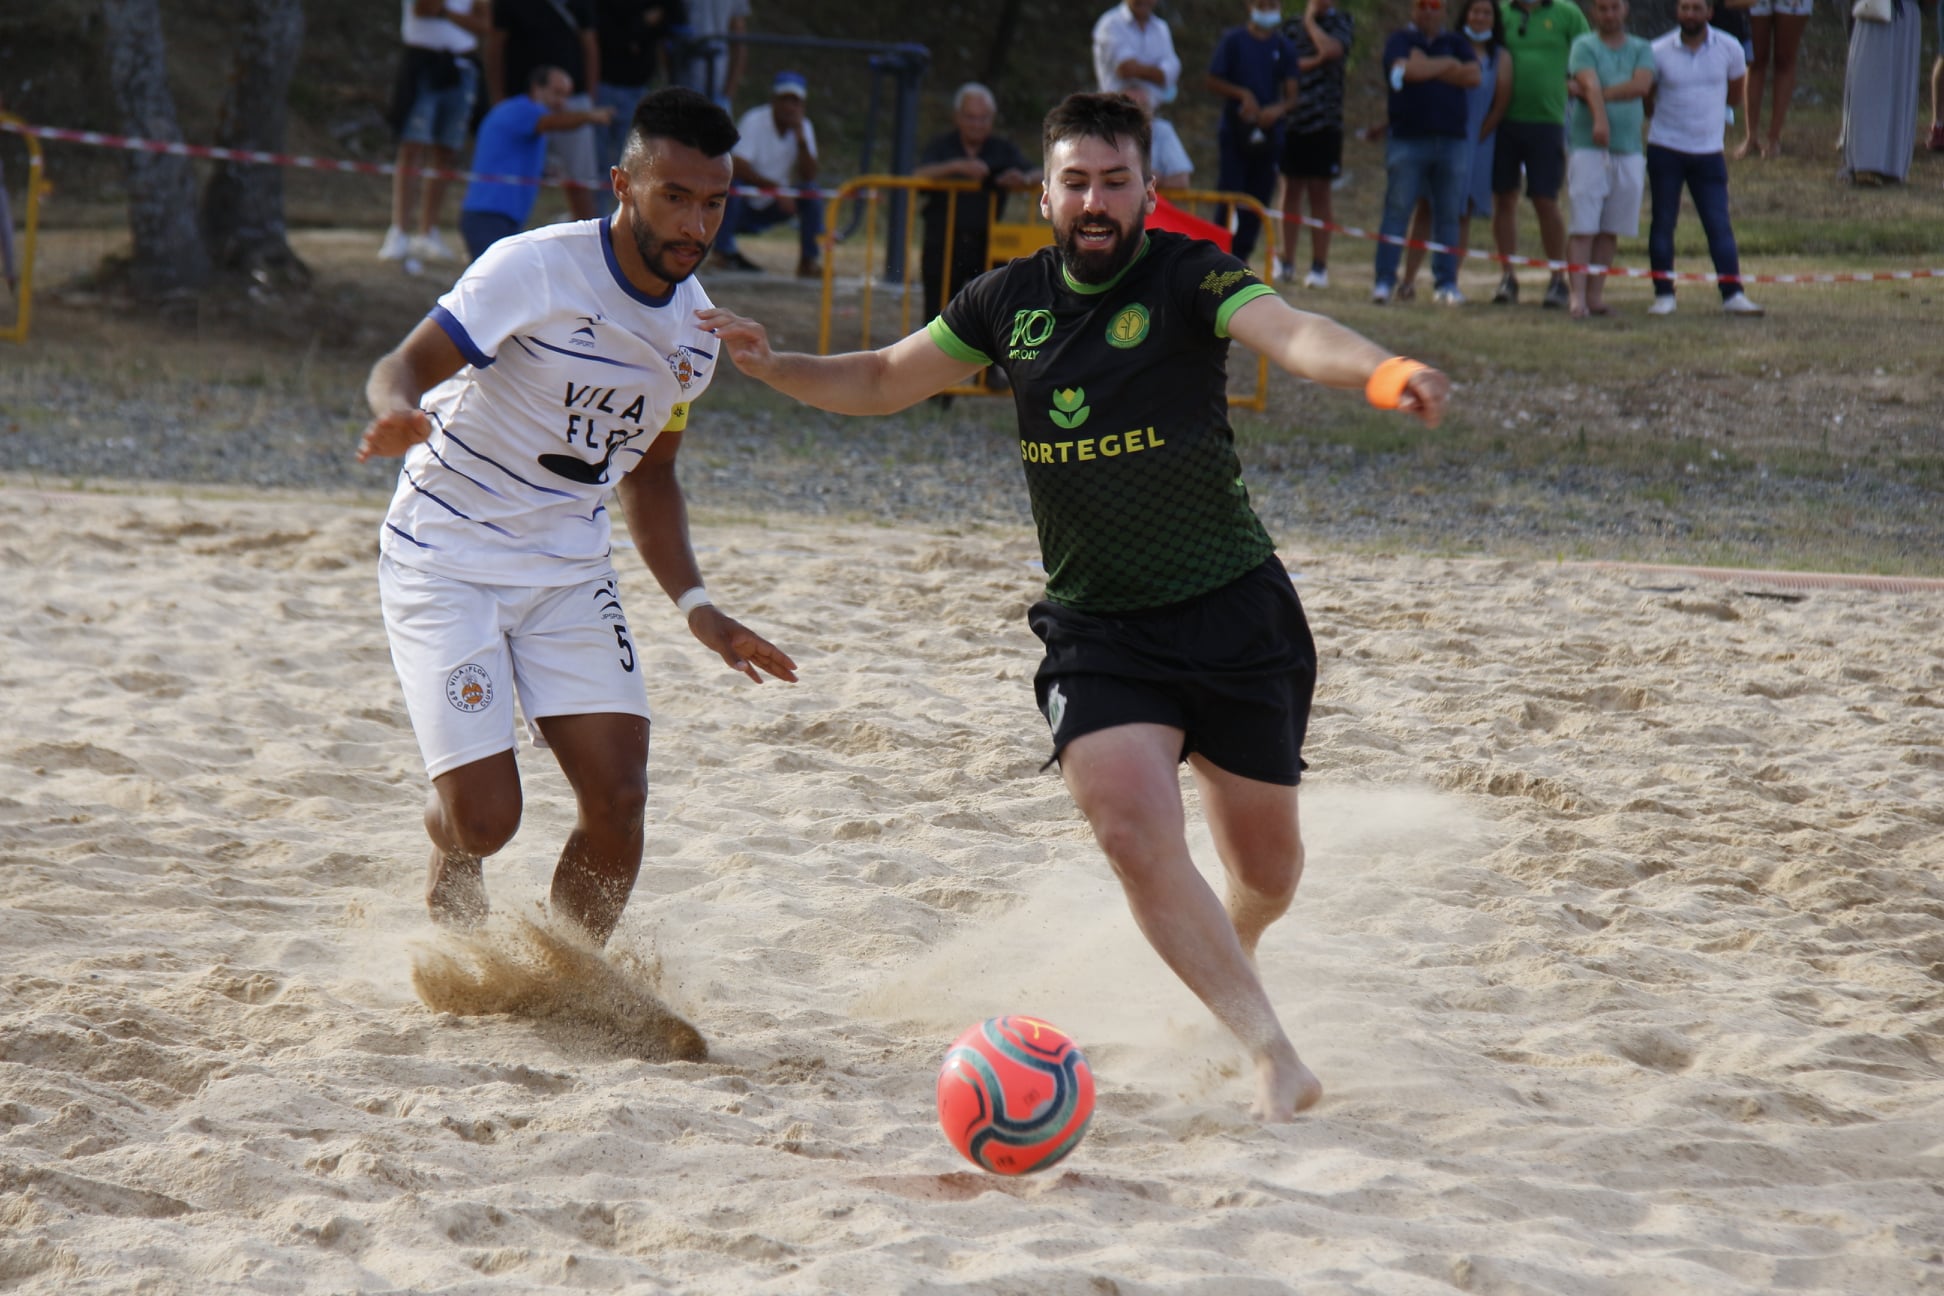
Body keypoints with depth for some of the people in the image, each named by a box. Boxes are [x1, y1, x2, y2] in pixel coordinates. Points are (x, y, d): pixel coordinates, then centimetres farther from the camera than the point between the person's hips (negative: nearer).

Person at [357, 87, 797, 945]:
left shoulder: (695, 327, 3)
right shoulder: (537, 271, -18)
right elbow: (401, 368, -20)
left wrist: (695, 606, 6)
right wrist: (399, 415, -45)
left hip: (570, 573, 6)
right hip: (445, 561, -6)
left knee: (618, 797, -9)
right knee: (484, 818, -13)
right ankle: (454, 944, 23)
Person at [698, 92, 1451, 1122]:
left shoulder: (1187, 277, -11)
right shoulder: (1010, 301, 3)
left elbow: (1288, 333, -31)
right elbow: (882, 383, 17)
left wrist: (1384, 371, -52)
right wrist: (772, 366, 0)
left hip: (1234, 612, -2)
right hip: (1094, 628, 2)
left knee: (1265, 865, 10)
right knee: (1134, 831, -23)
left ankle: (1229, 958, 48)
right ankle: (1274, 1056, -19)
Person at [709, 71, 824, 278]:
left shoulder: (804, 127, 0)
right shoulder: (754, 121, -15)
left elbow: (809, 177, -11)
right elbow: (738, 169, -28)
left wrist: (801, 139, -23)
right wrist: (775, 189, -37)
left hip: (769, 209, 5)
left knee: (812, 194, -15)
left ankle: (809, 261, -14)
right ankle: (724, 252, -26)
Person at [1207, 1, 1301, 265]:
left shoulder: (1283, 47, 7)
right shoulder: (1233, 40, 0)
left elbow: (1291, 95, 4)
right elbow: (1213, 80, 0)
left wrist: (1278, 109, -18)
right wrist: (1243, 95, -15)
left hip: (1268, 134, 3)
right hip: (1235, 134, -3)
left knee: (1257, 203, 4)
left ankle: (1240, 261, 11)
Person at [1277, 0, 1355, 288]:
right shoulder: (1291, 26, 11)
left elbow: (1331, 49, -16)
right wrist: (1313, 62, -11)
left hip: (1325, 121, -2)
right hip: (1292, 120, 2)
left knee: (1319, 191, -2)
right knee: (1291, 189, 4)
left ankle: (1320, 266, 2)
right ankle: (1287, 263, 10)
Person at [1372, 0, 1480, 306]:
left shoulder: (1456, 43, 16)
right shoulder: (1401, 40, 5)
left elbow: (1473, 76, -2)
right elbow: (1409, 70, -16)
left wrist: (1429, 68, -5)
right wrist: (1448, 64, -3)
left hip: (1453, 140, 3)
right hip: (1407, 139, -3)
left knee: (1448, 215, 3)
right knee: (1397, 211, -6)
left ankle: (1446, 283, 8)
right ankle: (1383, 281, -4)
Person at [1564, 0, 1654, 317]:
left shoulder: (1641, 50, 12)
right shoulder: (1584, 47, 3)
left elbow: (1642, 85, -7)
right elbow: (1591, 85, -15)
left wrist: (1593, 92, -12)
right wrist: (1599, 119, -32)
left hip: (1629, 149, 4)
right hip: (1587, 146, -4)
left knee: (1610, 229, 4)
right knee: (1583, 226, -10)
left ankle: (1596, 294, 9)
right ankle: (1578, 296, -13)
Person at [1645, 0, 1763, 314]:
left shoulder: (1728, 49, -1)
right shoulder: (1659, 52, -6)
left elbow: (1736, 90, 16)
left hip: (1709, 150, 1)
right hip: (1665, 149, -1)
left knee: (1719, 224, -2)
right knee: (1663, 222, 2)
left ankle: (1733, 294, -2)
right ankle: (1664, 294, 9)